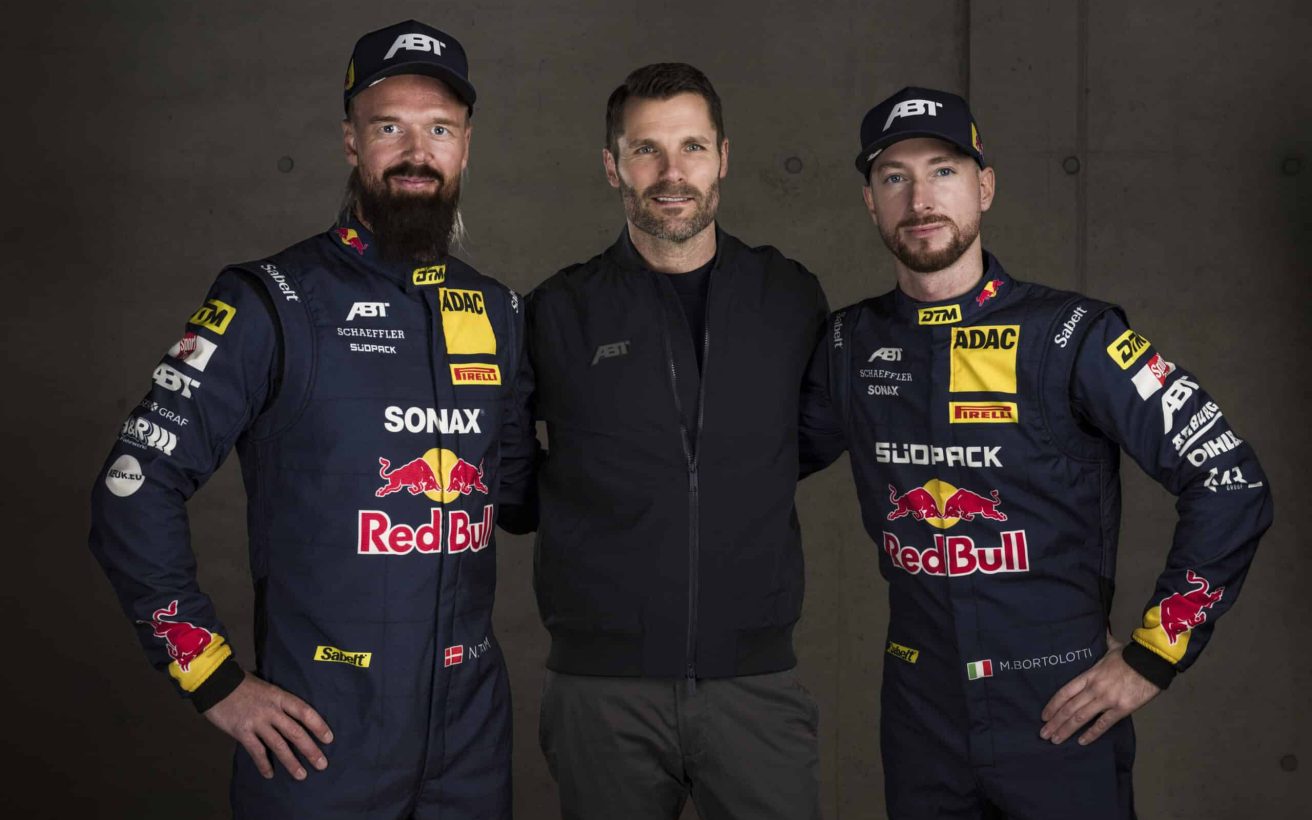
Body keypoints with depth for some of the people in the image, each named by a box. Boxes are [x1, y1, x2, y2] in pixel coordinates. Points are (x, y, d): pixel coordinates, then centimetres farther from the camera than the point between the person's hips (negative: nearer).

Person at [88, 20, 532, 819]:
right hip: (321, 731, -4)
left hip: (472, 719, 5)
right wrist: (218, 682, -10)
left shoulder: (499, 312, 6)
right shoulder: (271, 303, -9)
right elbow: (134, 493, -9)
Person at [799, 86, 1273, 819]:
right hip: (919, 719, 3)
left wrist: (1150, 659, -11)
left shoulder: (1072, 336, -11)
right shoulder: (853, 345, 0)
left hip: (1061, 718, -3)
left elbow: (1232, 487, -11)